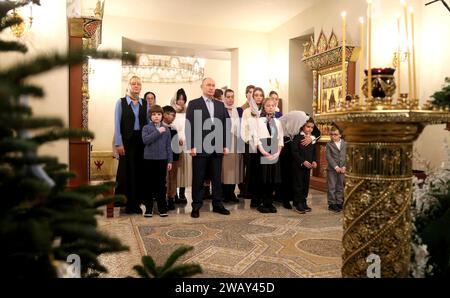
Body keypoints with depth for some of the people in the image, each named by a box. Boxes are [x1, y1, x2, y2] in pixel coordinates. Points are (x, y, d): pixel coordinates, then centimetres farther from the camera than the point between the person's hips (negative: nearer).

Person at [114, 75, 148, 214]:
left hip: (141, 141, 3)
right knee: (126, 170, 2)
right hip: (126, 141, -3)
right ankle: (126, 202, 14)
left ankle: (136, 203, 16)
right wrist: (118, 143, -9)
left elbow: (148, 122, 8)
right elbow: (117, 124, -3)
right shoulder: (121, 102, 2)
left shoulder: (145, 103, 10)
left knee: (139, 171, 5)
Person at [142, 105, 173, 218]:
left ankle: (162, 208, 13)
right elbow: (145, 140, -15)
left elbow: (168, 146, 7)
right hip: (149, 159, -1)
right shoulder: (146, 128, 3)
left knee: (161, 184, 4)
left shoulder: (166, 129, 7)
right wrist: (157, 132, -17)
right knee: (149, 184, 5)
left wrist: (170, 161, 3)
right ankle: (148, 208, 15)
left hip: (162, 159, 1)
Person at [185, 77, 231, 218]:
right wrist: (192, 146, -12)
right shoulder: (193, 104, 1)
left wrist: (226, 145, 4)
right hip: (200, 147, -4)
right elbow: (189, 126, -5)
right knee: (198, 179, 4)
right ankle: (196, 206, 15)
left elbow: (225, 125, 11)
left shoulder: (220, 105, 14)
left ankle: (217, 204, 20)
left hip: (217, 147, 4)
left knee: (217, 178, 10)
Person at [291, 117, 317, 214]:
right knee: (298, 185, 0)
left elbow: (314, 152, 16)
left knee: (306, 185, 10)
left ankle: (303, 202, 21)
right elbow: (294, 152, -14)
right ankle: (297, 204, 9)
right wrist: (303, 161, -20)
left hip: (308, 166, 6)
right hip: (298, 166, -6)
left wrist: (314, 161, -1)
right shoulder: (297, 137, -9)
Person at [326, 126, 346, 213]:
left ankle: (339, 203, 21)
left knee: (340, 187, 10)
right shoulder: (329, 144, -3)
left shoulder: (344, 144, 5)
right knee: (331, 187, 0)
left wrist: (343, 167, -9)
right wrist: (336, 167, -15)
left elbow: (345, 156, 2)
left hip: (341, 169, 3)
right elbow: (329, 157, -8)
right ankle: (332, 204, 7)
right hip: (331, 169, -3)